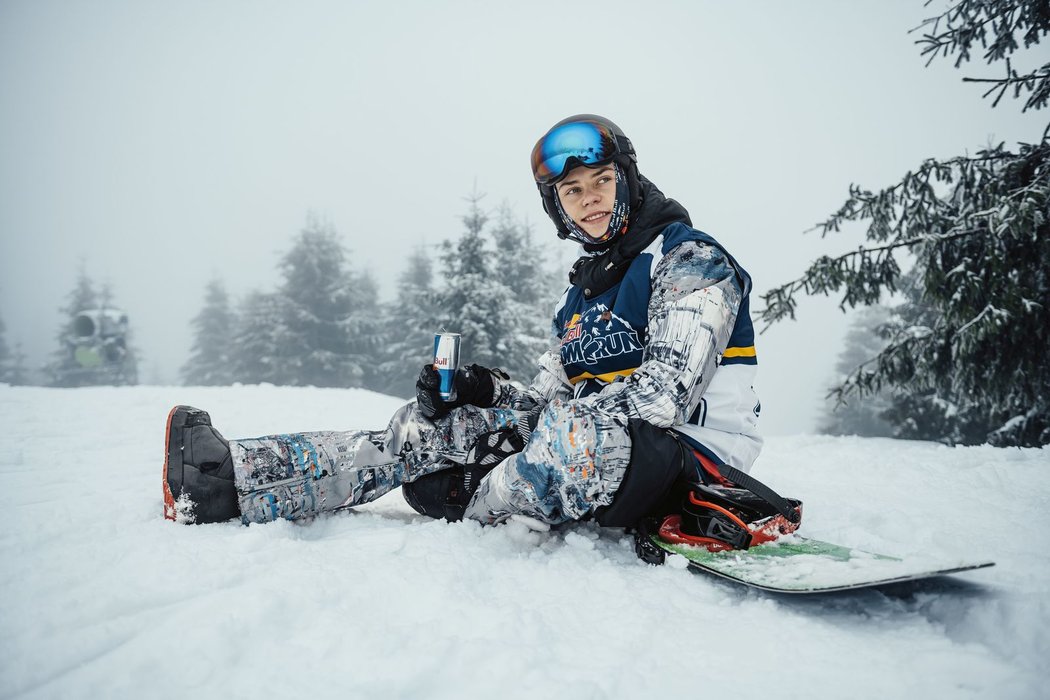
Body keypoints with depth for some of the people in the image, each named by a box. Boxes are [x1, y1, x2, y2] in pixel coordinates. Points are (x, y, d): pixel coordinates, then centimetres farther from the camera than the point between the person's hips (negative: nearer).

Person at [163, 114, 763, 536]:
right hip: (592, 450, 7)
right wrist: (485, 390, -10)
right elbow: (549, 396, 10)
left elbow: (665, 393, -20)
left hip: (695, 460, -7)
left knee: (583, 427, -40)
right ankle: (233, 477, -16)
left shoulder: (690, 260, -7)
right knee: (441, 423, -9)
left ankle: (468, 506, -11)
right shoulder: (586, 289, 17)